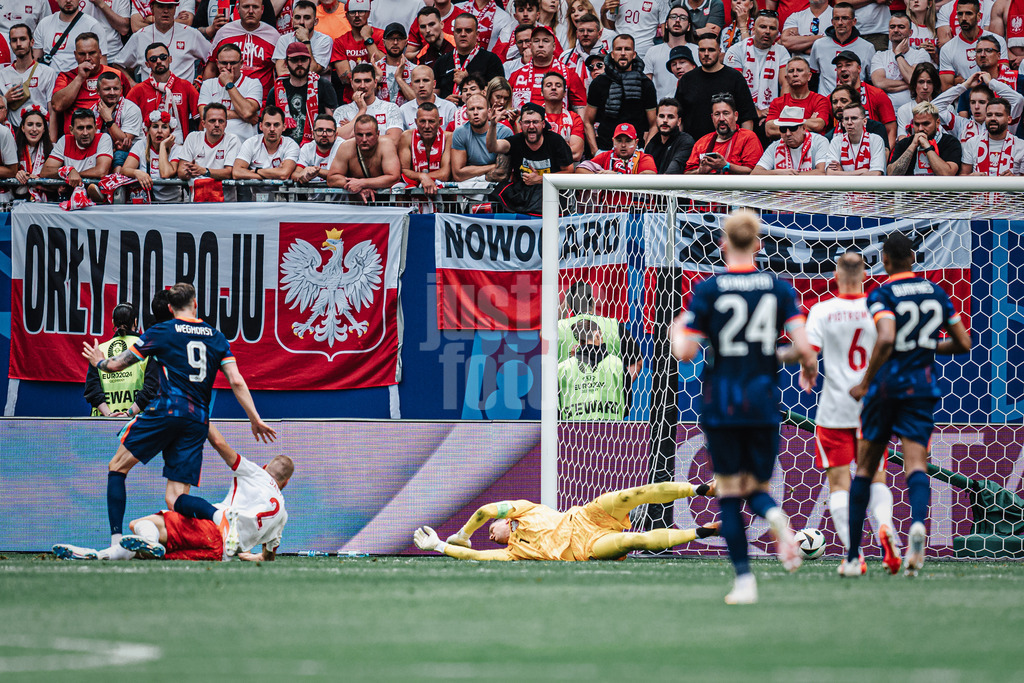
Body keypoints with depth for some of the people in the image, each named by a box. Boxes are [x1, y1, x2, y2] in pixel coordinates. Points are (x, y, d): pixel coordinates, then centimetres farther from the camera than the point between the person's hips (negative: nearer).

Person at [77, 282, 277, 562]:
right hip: (199, 421, 4)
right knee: (176, 499, 2)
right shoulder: (216, 338, 16)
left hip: (167, 410, -4)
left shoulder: (162, 332, 6)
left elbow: (118, 364, 14)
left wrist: (100, 362, 36)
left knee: (118, 467, 11)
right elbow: (237, 382, 8)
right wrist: (255, 420, 13)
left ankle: (117, 542, -2)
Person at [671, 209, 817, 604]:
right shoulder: (779, 289, 1)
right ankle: (775, 517, -21)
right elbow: (803, 346, -7)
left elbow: (685, 352, -7)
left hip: (720, 408, -2)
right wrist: (810, 372, 15)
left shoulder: (708, 290, -5)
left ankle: (744, 579, -4)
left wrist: (677, 332, 16)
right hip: (763, 405, 2)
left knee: (729, 496, 7)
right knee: (757, 489, 15)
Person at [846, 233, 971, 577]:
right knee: (916, 462, -7)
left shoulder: (881, 295, -8)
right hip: (922, 387, 3)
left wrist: (865, 383, -17)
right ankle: (918, 521, -40)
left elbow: (886, 339, -25)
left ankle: (852, 555, 11)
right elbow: (963, 343, 12)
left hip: (886, 385, -3)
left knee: (865, 468, 9)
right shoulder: (936, 292, 9)